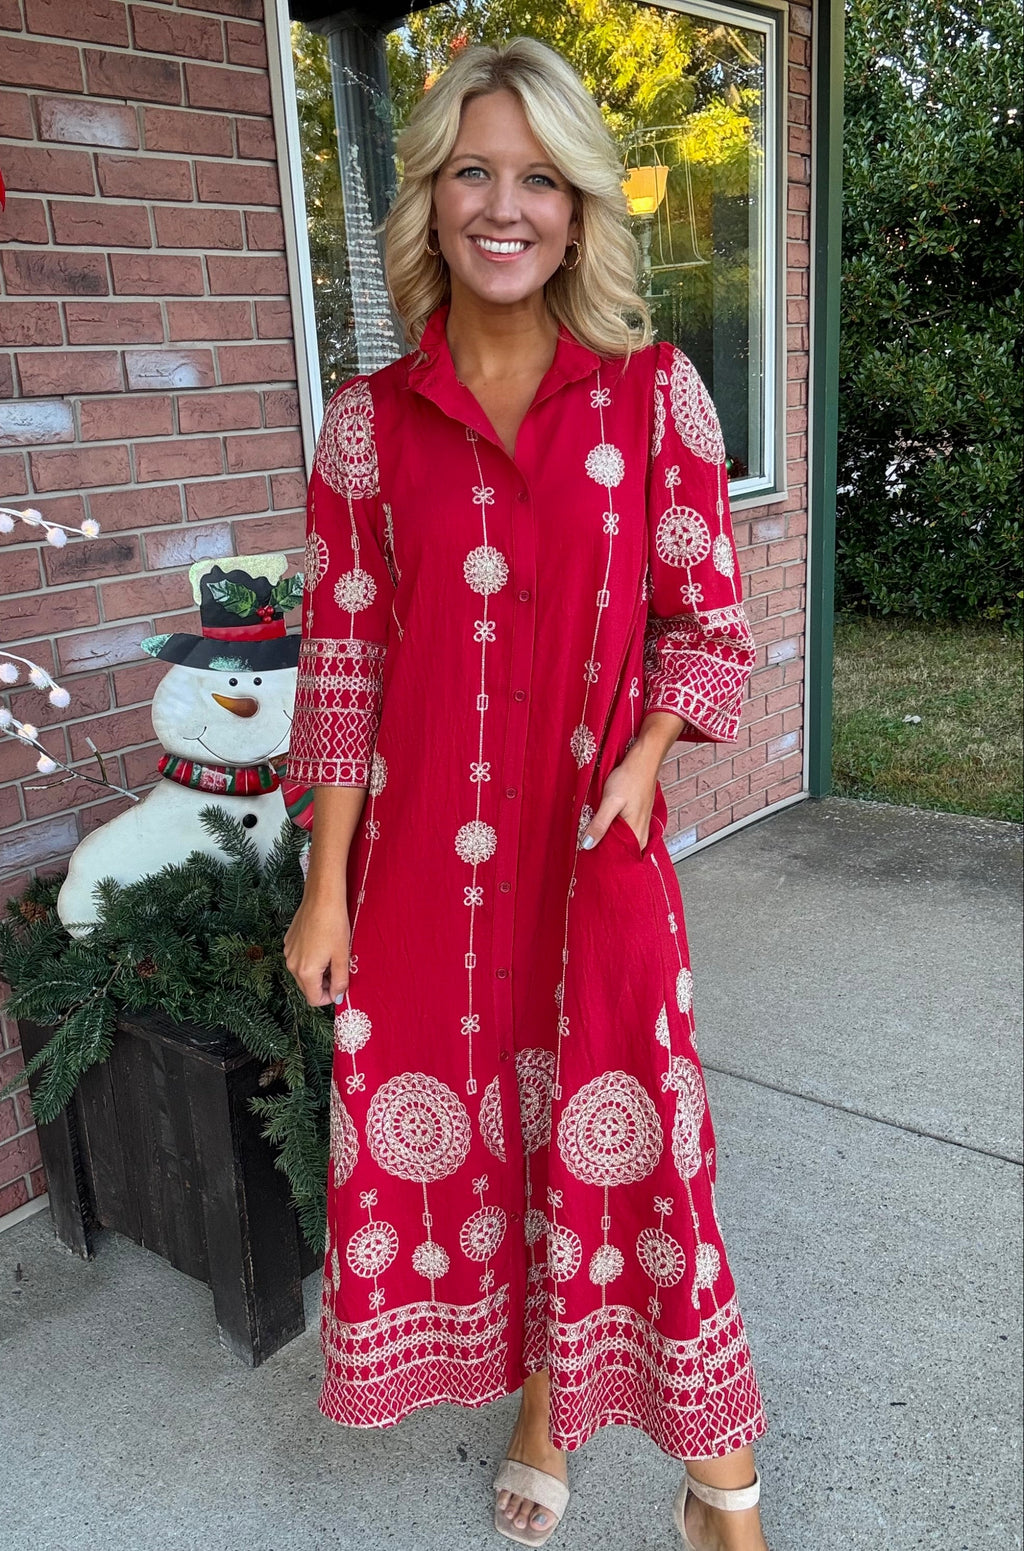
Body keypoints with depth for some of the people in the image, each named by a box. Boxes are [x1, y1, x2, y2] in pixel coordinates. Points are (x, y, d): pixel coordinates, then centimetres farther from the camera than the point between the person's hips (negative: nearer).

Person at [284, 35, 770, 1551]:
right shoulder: (369, 417, 3)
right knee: (457, 1130, 13)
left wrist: (640, 767, -14)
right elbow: (343, 653, 2)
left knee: (618, 1140, 4)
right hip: (425, 855, 2)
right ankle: (538, 1410, 40)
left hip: (595, 845, -2)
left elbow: (707, 616, 3)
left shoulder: (652, 389, 0)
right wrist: (326, 887, 0)